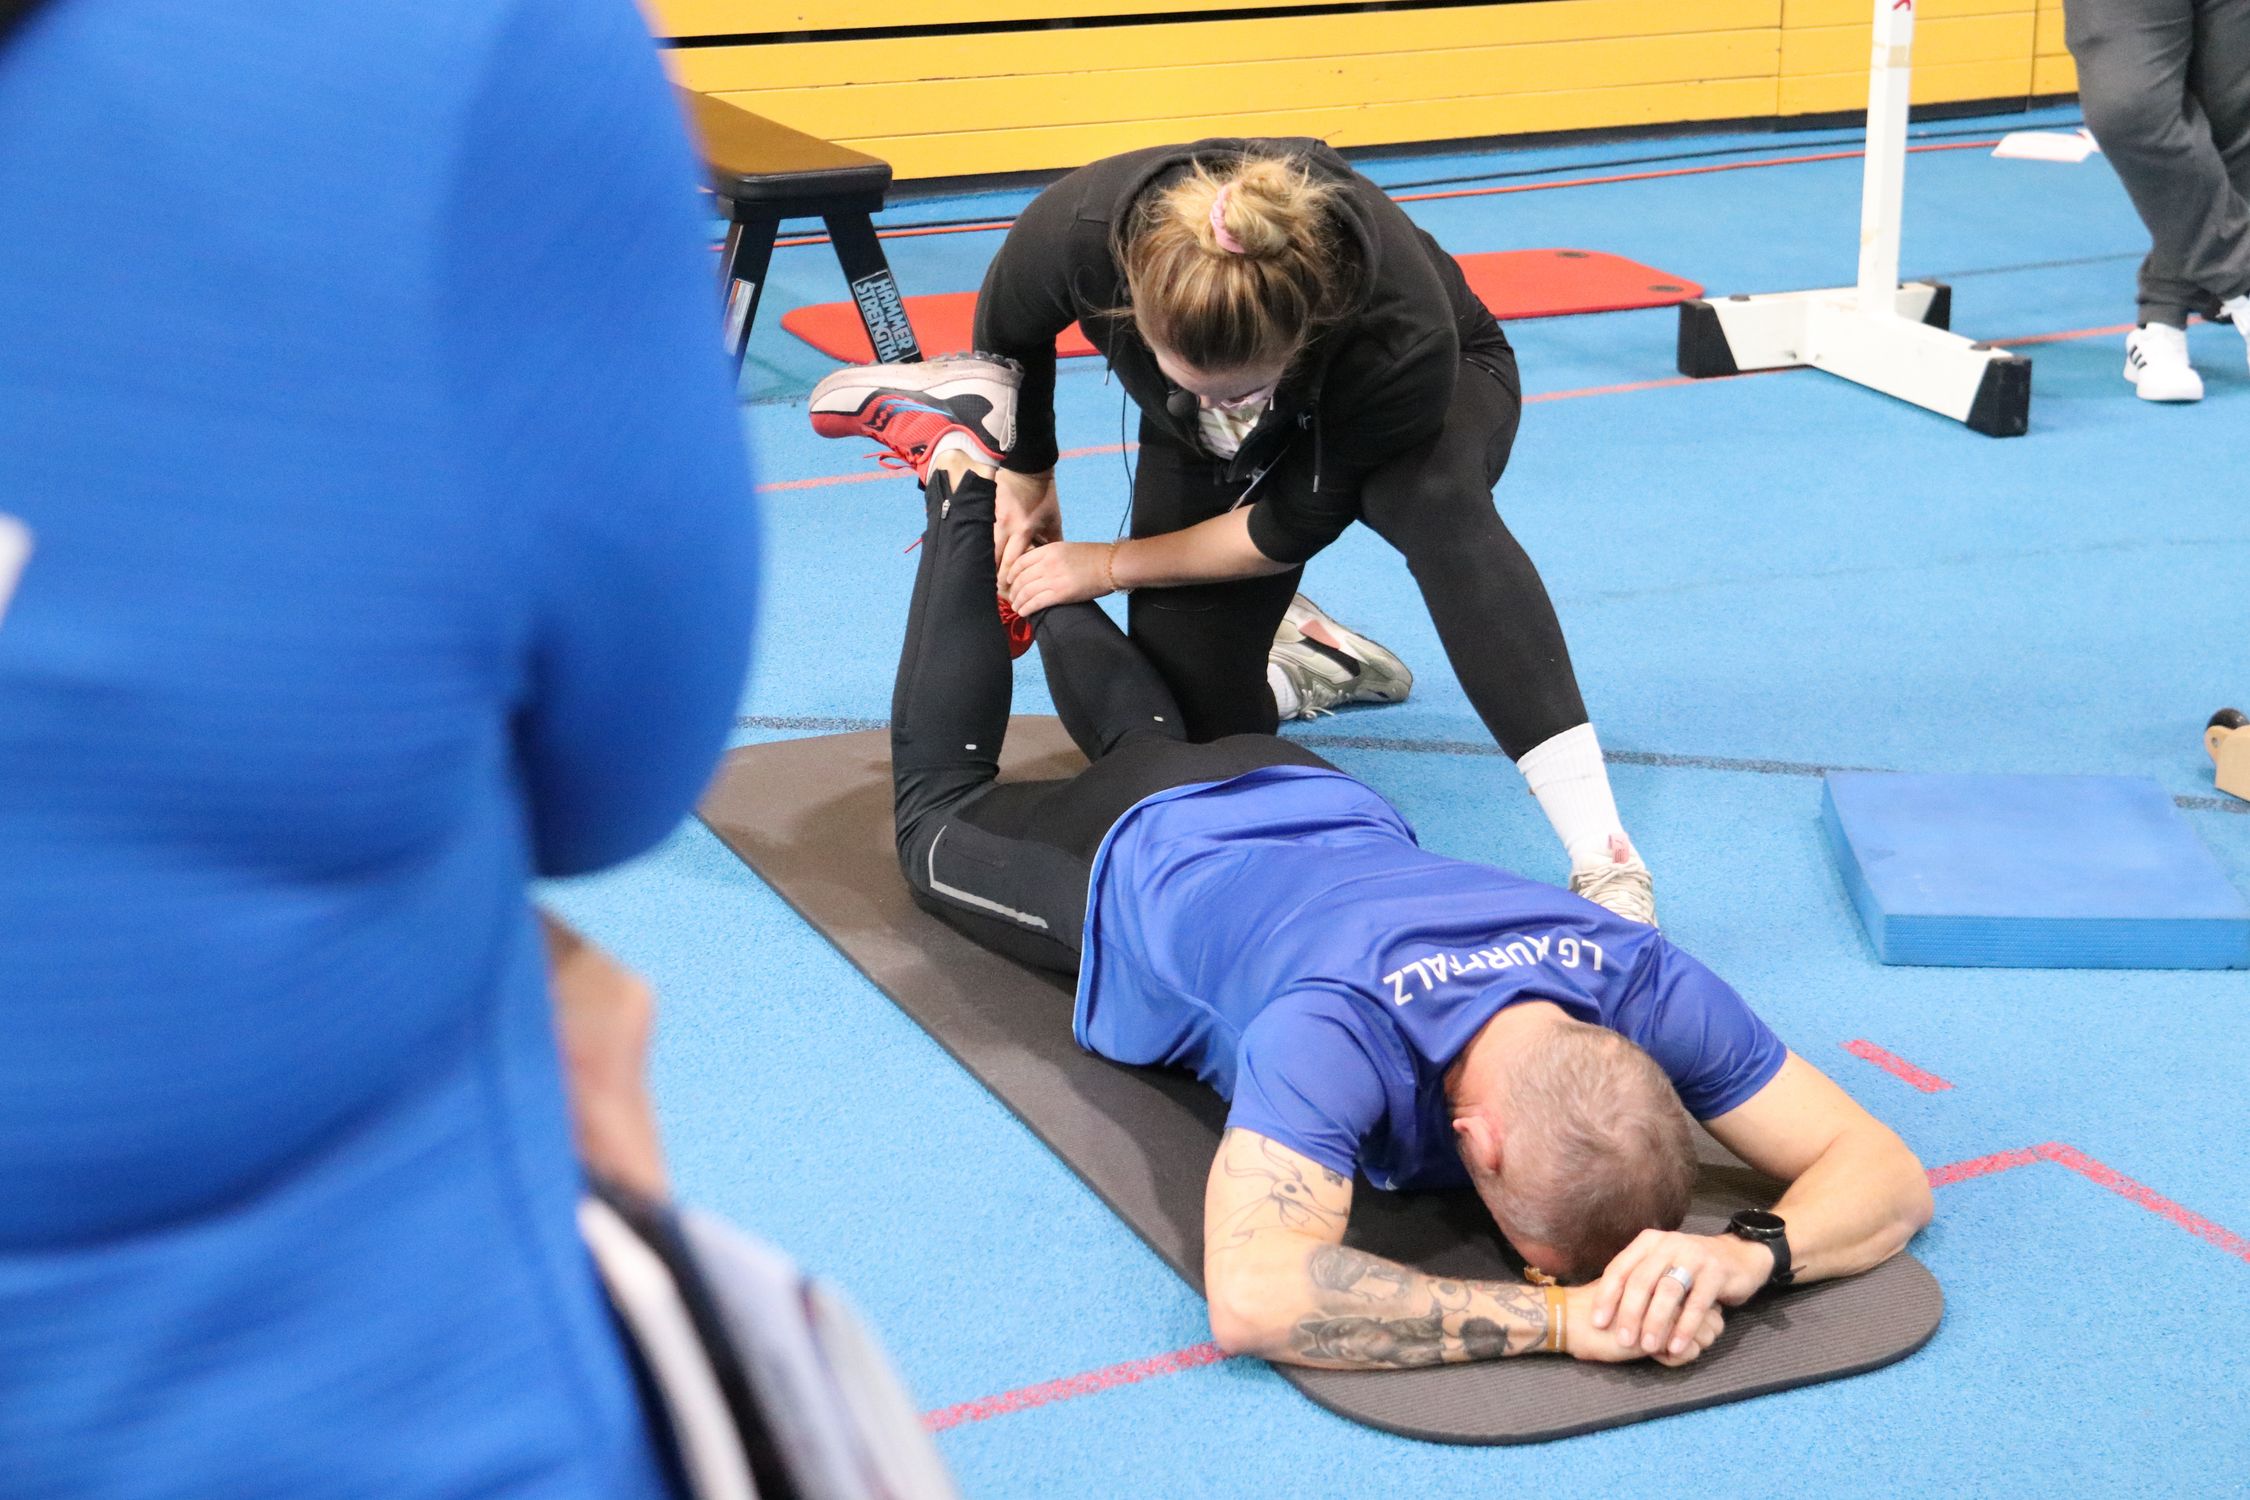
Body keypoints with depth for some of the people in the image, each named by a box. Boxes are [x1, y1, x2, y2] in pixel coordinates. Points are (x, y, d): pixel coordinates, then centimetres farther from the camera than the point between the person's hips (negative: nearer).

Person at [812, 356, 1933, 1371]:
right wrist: (1558, 1316, -63)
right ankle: (965, 478, 37)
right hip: (1141, 868, -3)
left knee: (1155, 736, 39)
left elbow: (1888, 1171, -35)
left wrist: (1746, 1254, -56)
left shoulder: (1637, 983, -40)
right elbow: (1253, 1296, -63)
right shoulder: (1346, 1030, -53)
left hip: (1325, 813, 4)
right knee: (941, 812, 29)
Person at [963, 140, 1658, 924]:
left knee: (1438, 506, -40)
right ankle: (1304, 658, 32)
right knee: (1192, 728, -3)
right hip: (1204, 452, 3)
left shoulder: (1402, 337, -43)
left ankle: (1601, 852, -41)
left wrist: (1109, 565, -20)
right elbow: (1006, 337, -12)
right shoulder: (1075, 231, -39)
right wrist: (1024, 479, -2)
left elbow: (1298, 524, -26)